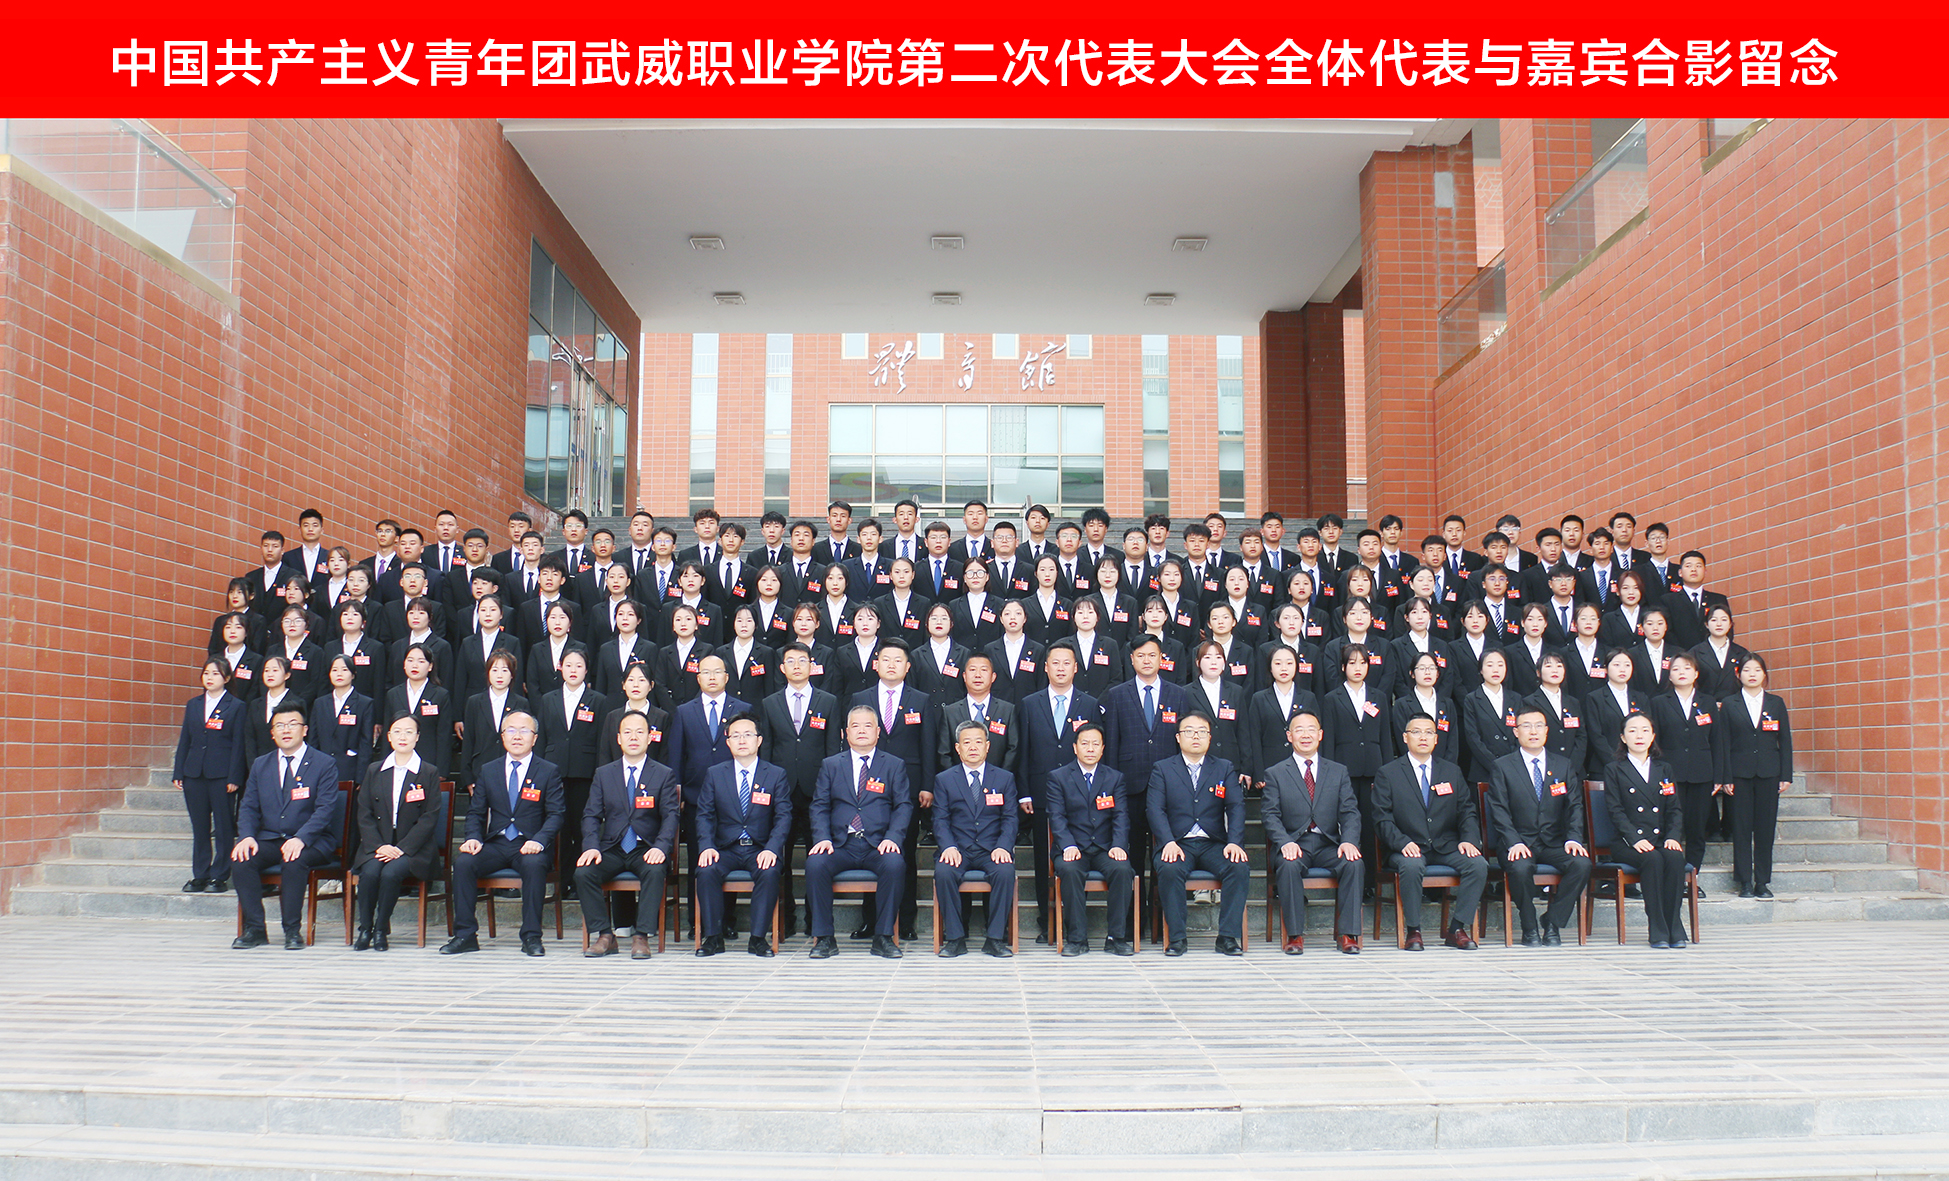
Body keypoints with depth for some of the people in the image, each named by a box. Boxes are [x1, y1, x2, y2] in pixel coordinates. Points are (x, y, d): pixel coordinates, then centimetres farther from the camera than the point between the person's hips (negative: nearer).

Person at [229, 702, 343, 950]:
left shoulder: (325, 764, 0)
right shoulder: (260, 765, 15)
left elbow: (325, 809, -10)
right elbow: (248, 808, 10)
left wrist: (300, 839, -26)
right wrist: (247, 836, -12)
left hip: (311, 842, -4)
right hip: (269, 840, 4)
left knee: (294, 861, -35)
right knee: (240, 859, -25)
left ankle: (293, 930, -22)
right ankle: (254, 929, -15)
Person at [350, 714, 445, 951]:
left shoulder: (429, 774, 4)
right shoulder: (374, 772, 13)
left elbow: (429, 818, -4)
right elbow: (365, 814, 6)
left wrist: (401, 848, -15)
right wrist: (378, 846, -11)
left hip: (413, 848, -2)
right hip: (377, 845, 2)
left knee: (391, 872, -31)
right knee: (370, 872, -29)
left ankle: (381, 929, -14)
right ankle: (364, 928, -11)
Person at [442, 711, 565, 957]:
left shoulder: (549, 771, 5)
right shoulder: (488, 770, 15)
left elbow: (555, 815, -2)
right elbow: (476, 812, 12)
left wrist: (539, 840, -21)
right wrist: (473, 838, -9)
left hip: (528, 845, -3)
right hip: (495, 843, 3)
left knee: (534, 864, -36)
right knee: (463, 861, -25)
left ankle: (531, 936, -26)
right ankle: (465, 934, -16)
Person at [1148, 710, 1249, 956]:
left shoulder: (1224, 769, 16)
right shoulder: (1162, 769, 12)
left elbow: (1236, 807, 4)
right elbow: (1156, 809, 0)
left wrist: (1234, 842, -14)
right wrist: (1169, 842, -18)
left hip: (1214, 844, 2)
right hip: (1178, 844, -1)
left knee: (1239, 869, -27)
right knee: (1169, 870, -33)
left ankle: (1228, 936, -20)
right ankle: (1176, 938, -22)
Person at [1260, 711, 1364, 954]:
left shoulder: (1338, 772, 16)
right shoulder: (1275, 774, 10)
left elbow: (1350, 813, 6)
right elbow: (1270, 815, -1)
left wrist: (1349, 841, -15)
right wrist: (1285, 842, -21)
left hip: (1329, 846, 2)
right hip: (1294, 845, -2)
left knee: (1355, 864, -28)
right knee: (1289, 866, -34)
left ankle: (1348, 934, -20)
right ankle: (1295, 934, -23)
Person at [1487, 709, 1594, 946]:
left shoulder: (1563, 765, 13)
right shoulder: (1502, 767, 3)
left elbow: (1575, 806, 7)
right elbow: (1499, 811, -4)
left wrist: (1573, 838, -11)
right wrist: (1514, 842, -20)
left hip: (1554, 843, 3)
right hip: (1520, 844, -3)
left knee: (1582, 864, -27)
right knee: (1521, 868, -35)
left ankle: (1552, 922, -9)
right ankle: (1529, 929, -11)